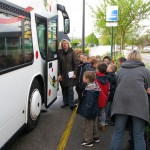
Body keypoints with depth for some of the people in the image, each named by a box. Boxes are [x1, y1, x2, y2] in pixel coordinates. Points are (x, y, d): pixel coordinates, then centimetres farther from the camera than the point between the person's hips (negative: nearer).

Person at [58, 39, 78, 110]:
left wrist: (74, 73, -9)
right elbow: (59, 64, 1)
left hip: (70, 74, -3)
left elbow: (76, 63, -3)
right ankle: (66, 102, 22)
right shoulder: (59, 53, 3)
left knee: (70, 88, -6)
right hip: (63, 74, 3)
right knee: (64, 89, 10)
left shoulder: (72, 52, -1)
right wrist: (59, 74, -5)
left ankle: (72, 104, -3)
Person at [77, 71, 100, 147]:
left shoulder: (90, 90, -30)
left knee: (87, 127, 7)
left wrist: (86, 113, -21)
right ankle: (95, 137, 41)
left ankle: (89, 141, 21)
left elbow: (89, 103, -28)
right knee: (94, 125, 25)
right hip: (94, 112, 10)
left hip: (89, 113, -10)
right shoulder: (94, 86, 2)